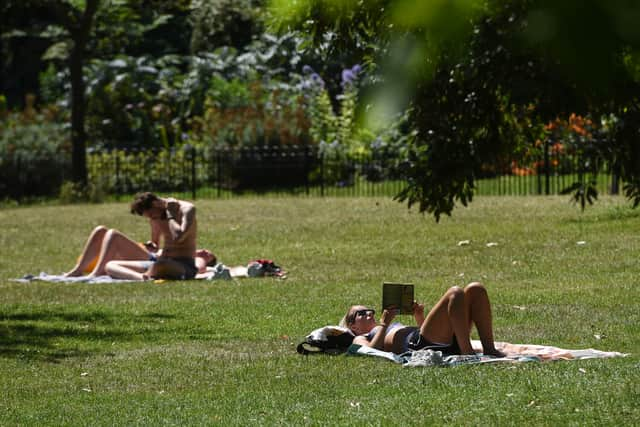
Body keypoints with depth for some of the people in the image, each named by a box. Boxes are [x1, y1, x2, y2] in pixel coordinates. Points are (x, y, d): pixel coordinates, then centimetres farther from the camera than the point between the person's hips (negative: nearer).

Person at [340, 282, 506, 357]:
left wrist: (420, 319, 21)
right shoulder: (360, 339, 21)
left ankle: (489, 350, -15)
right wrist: (384, 324, -2)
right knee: (455, 294, -24)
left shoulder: (394, 328, 43)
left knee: (476, 289, -4)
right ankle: (468, 354, -34)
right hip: (416, 343, -8)